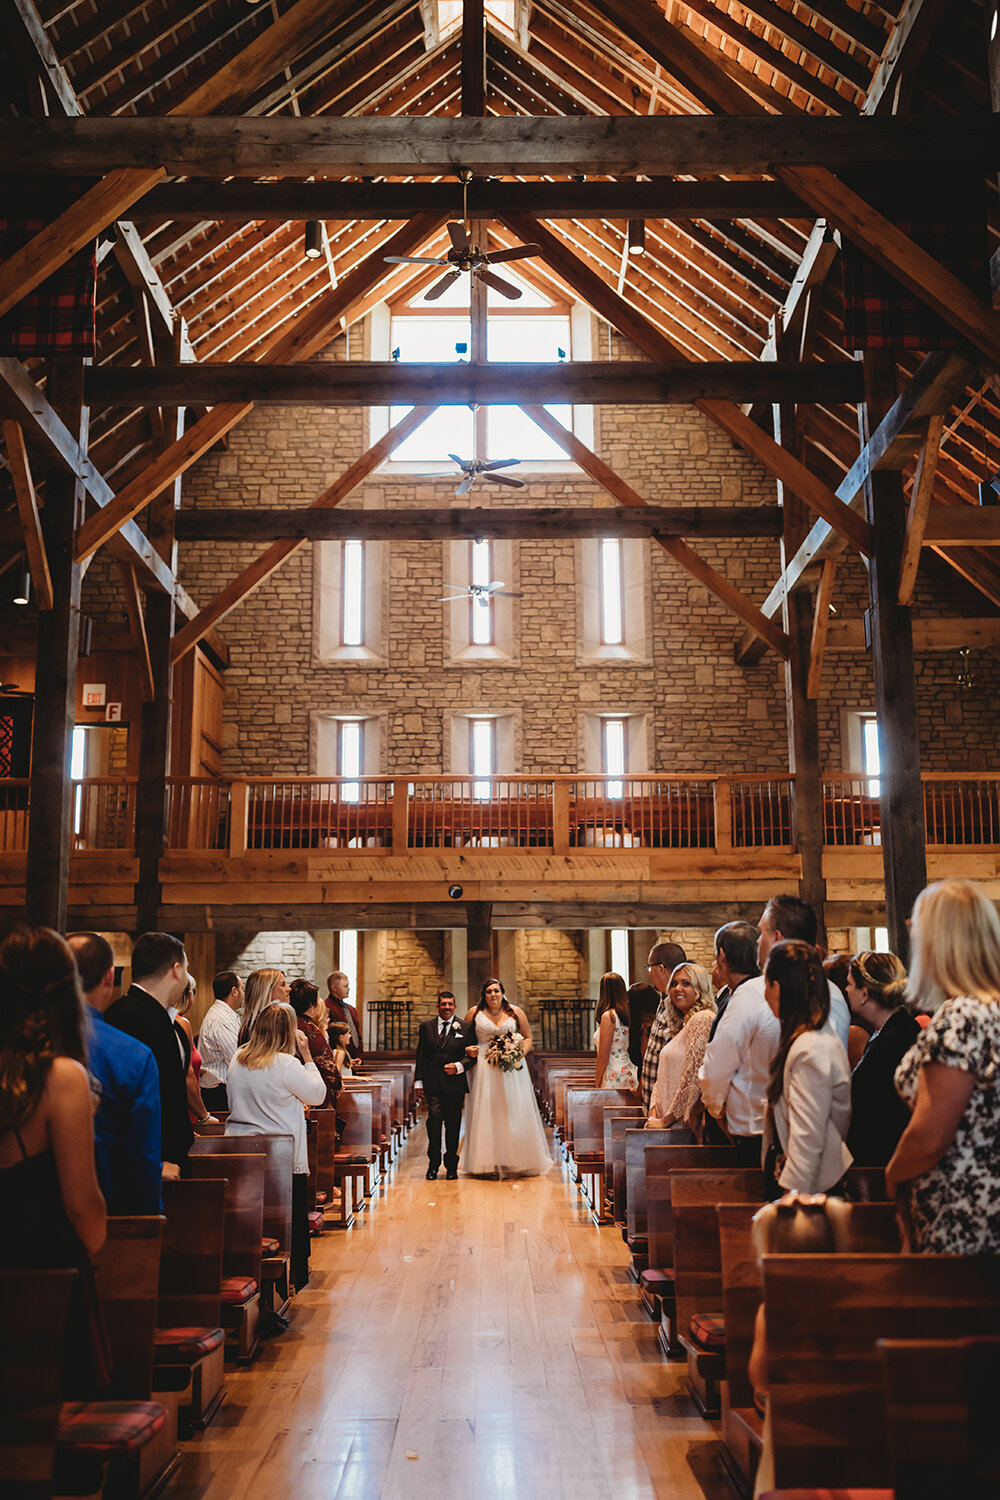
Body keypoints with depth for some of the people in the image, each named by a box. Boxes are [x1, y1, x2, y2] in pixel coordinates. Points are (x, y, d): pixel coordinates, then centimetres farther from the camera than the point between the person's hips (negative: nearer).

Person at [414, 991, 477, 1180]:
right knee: (434, 1119, -10)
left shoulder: (465, 1028, 5)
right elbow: (420, 1056, 10)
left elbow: (473, 1055, 4)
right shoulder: (426, 1026, 10)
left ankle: (451, 1166, 17)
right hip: (433, 1084, 0)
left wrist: (458, 1066, -12)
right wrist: (419, 1081, 5)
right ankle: (433, 1165, -1)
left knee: (453, 1125, 5)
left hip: (455, 1084, 0)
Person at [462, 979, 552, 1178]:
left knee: (514, 1113, -1)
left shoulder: (515, 1012, 7)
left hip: (512, 1068, 1)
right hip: (485, 1069, 0)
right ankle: (489, 1164, -2)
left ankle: (517, 1163, 7)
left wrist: (520, 1054, -6)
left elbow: (527, 1037, 12)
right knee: (486, 1114, -4)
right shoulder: (475, 1013, 6)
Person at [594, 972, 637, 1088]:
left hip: (615, 1077, -7)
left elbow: (603, 1058, -11)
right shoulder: (626, 1013, 9)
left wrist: (597, 1085, -4)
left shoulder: (608, 1016, -11)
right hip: (630, 1075, 7)